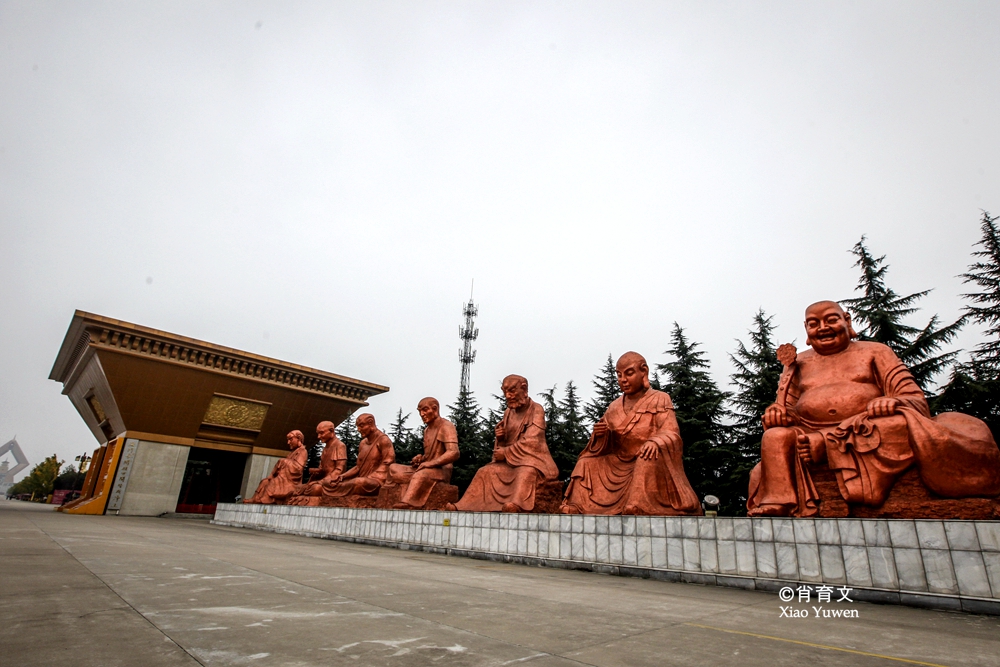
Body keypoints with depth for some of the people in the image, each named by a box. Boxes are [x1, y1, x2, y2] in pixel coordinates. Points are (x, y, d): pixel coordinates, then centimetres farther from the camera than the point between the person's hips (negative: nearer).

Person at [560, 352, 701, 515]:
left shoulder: (659, 400, -7)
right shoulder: (614, 407, 6)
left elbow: (671, 434, -17)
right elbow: (607, 445, 9)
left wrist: (655, 442, -39)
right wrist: (599, 435, -14)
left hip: (650, 464, -5)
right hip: (620, 465, 5)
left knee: (649, 459, -35)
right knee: (587, 464, -7)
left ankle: (643, 509, -30)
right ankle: (579, 509, -3)